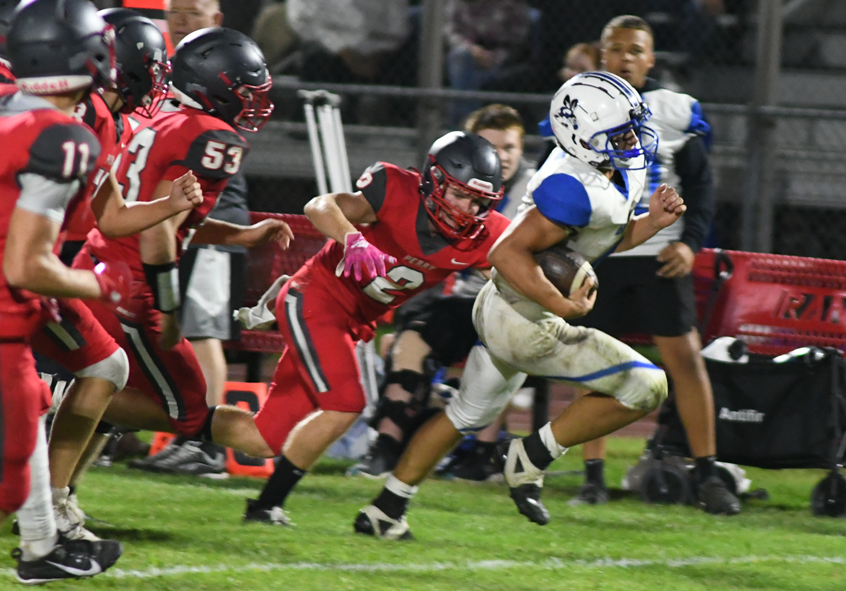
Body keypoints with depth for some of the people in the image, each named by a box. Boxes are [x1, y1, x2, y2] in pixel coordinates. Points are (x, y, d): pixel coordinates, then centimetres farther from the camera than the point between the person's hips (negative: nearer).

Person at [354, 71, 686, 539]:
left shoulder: (616, 175, 3)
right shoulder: (575, 190, -27)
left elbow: (600, 241, 16)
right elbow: (508, 253, -28)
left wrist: (651, 223, 2)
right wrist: (562, 305, -29)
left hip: (500, 308, 11)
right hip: (524, 324, -11)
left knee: (467, 416, 26)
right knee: (644, 387, -10)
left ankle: (386, 510, 35)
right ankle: (532, 456, -2)